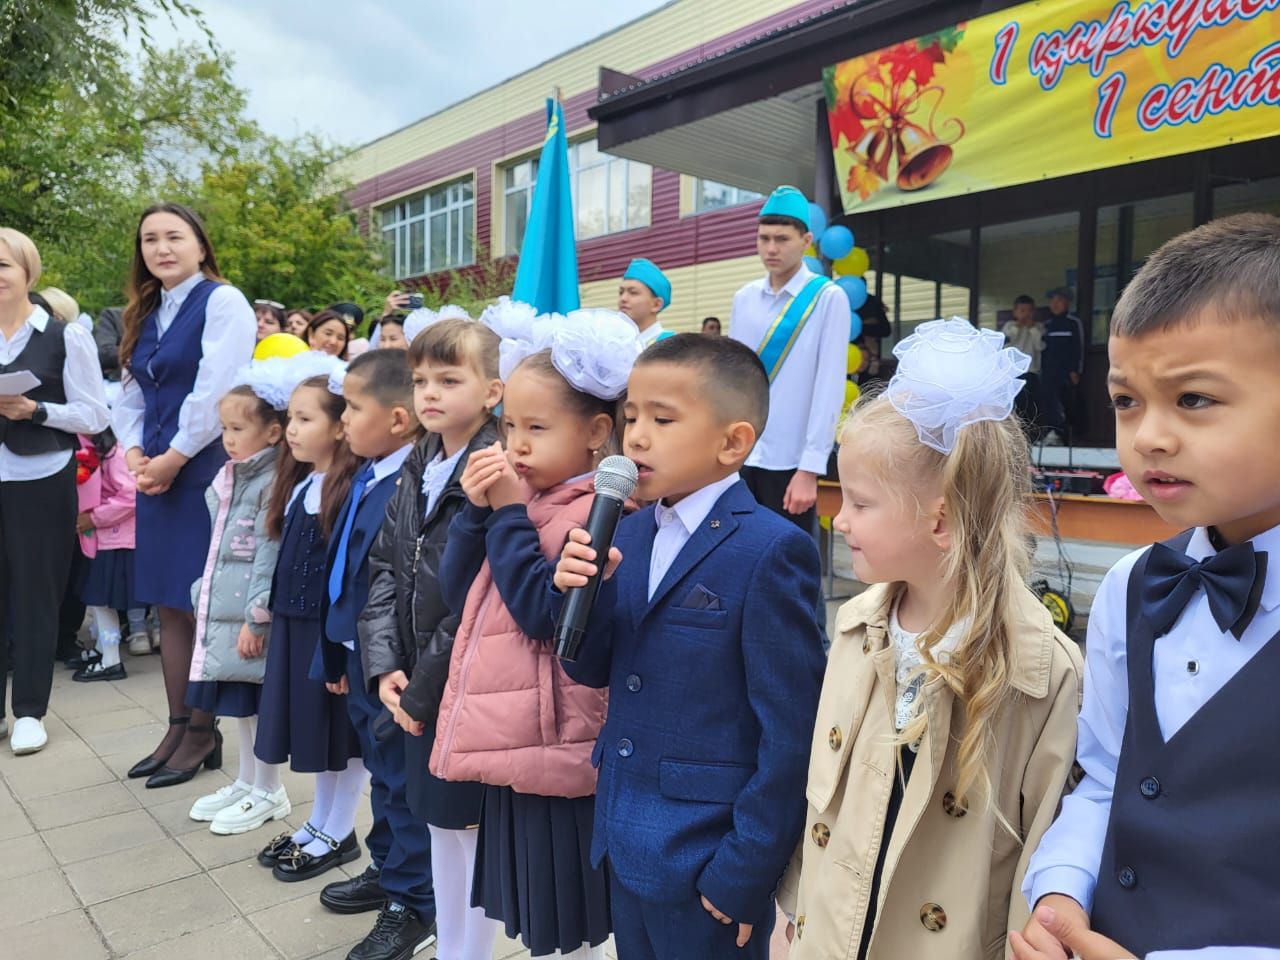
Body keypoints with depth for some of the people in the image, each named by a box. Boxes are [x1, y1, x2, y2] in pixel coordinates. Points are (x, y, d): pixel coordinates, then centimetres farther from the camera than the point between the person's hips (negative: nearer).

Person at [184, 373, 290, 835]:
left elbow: (271, 557, -20)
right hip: (222, 611, 8)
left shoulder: (273, 484, -16)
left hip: (252, 617, -8)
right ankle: (246, 783, 33)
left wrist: (256, 619, -20)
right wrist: (204, 596, 16)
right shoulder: (230, 477, 11)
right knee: (238, 701, 17)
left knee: (257, 703, 4)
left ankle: (268, 793, 20)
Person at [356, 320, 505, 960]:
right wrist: (385, 667, -2)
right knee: (438, 822, 19)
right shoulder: (418, 471, 8)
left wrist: (424, 689, -13)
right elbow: (385, 571, 8)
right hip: (418, 690, 7)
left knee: (469, 827, 8)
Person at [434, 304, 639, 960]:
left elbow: (544, 613, -25)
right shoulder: (520, 498, 7)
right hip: (510, 748, 8)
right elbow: (458, 597, 6)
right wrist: (477, 512, -7)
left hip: (556, 753, -8)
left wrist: (507, 514, -19)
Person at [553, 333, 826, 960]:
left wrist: (745, 873, -13)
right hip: (625, 841, 7)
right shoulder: (629, 536, 4)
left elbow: (791, 731, -16)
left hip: (707, 860, -6)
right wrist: (577, 593, -12)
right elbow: (593, 670, 6)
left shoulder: (773, 551, -18)